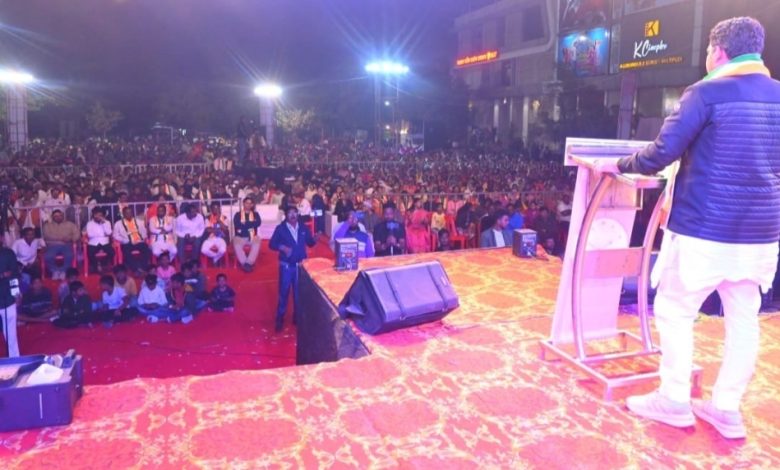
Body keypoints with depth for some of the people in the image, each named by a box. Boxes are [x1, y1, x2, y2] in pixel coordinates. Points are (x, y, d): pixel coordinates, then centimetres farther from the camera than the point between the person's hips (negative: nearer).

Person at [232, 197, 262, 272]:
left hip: (252, 237, 1)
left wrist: (244, 224, -10)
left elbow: (258, 223, -8)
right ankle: (244, 263, -22)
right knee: (237, 245, -33)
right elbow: (237, 225, -9)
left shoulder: (255, 214, 13)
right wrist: (251, 224, -9)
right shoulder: (238, 215, 9)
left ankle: (248, 263, -29)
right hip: (240, 237, 0)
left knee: (257, 244, -32)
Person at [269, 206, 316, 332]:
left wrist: (315, 239, -16)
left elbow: (310, 243, 6)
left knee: (299, 292, 12)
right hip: (286, 266, -2)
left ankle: (298, 317, 27)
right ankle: (280, 319, 14)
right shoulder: (280, 228, -4)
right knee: (283, 292, 3)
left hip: (300, 265, 3)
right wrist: (282, 247, -22)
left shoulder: (303, 228, 3)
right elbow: (272, 244, -4)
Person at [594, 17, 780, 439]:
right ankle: (727, 409, 21)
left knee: (674, 312, 7)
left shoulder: (707, 93, -9)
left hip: (704, 229, -6)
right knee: (743, 319, 12)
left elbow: (661, 154, -14)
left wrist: (617, 166, 1)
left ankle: (674, 402, 14)